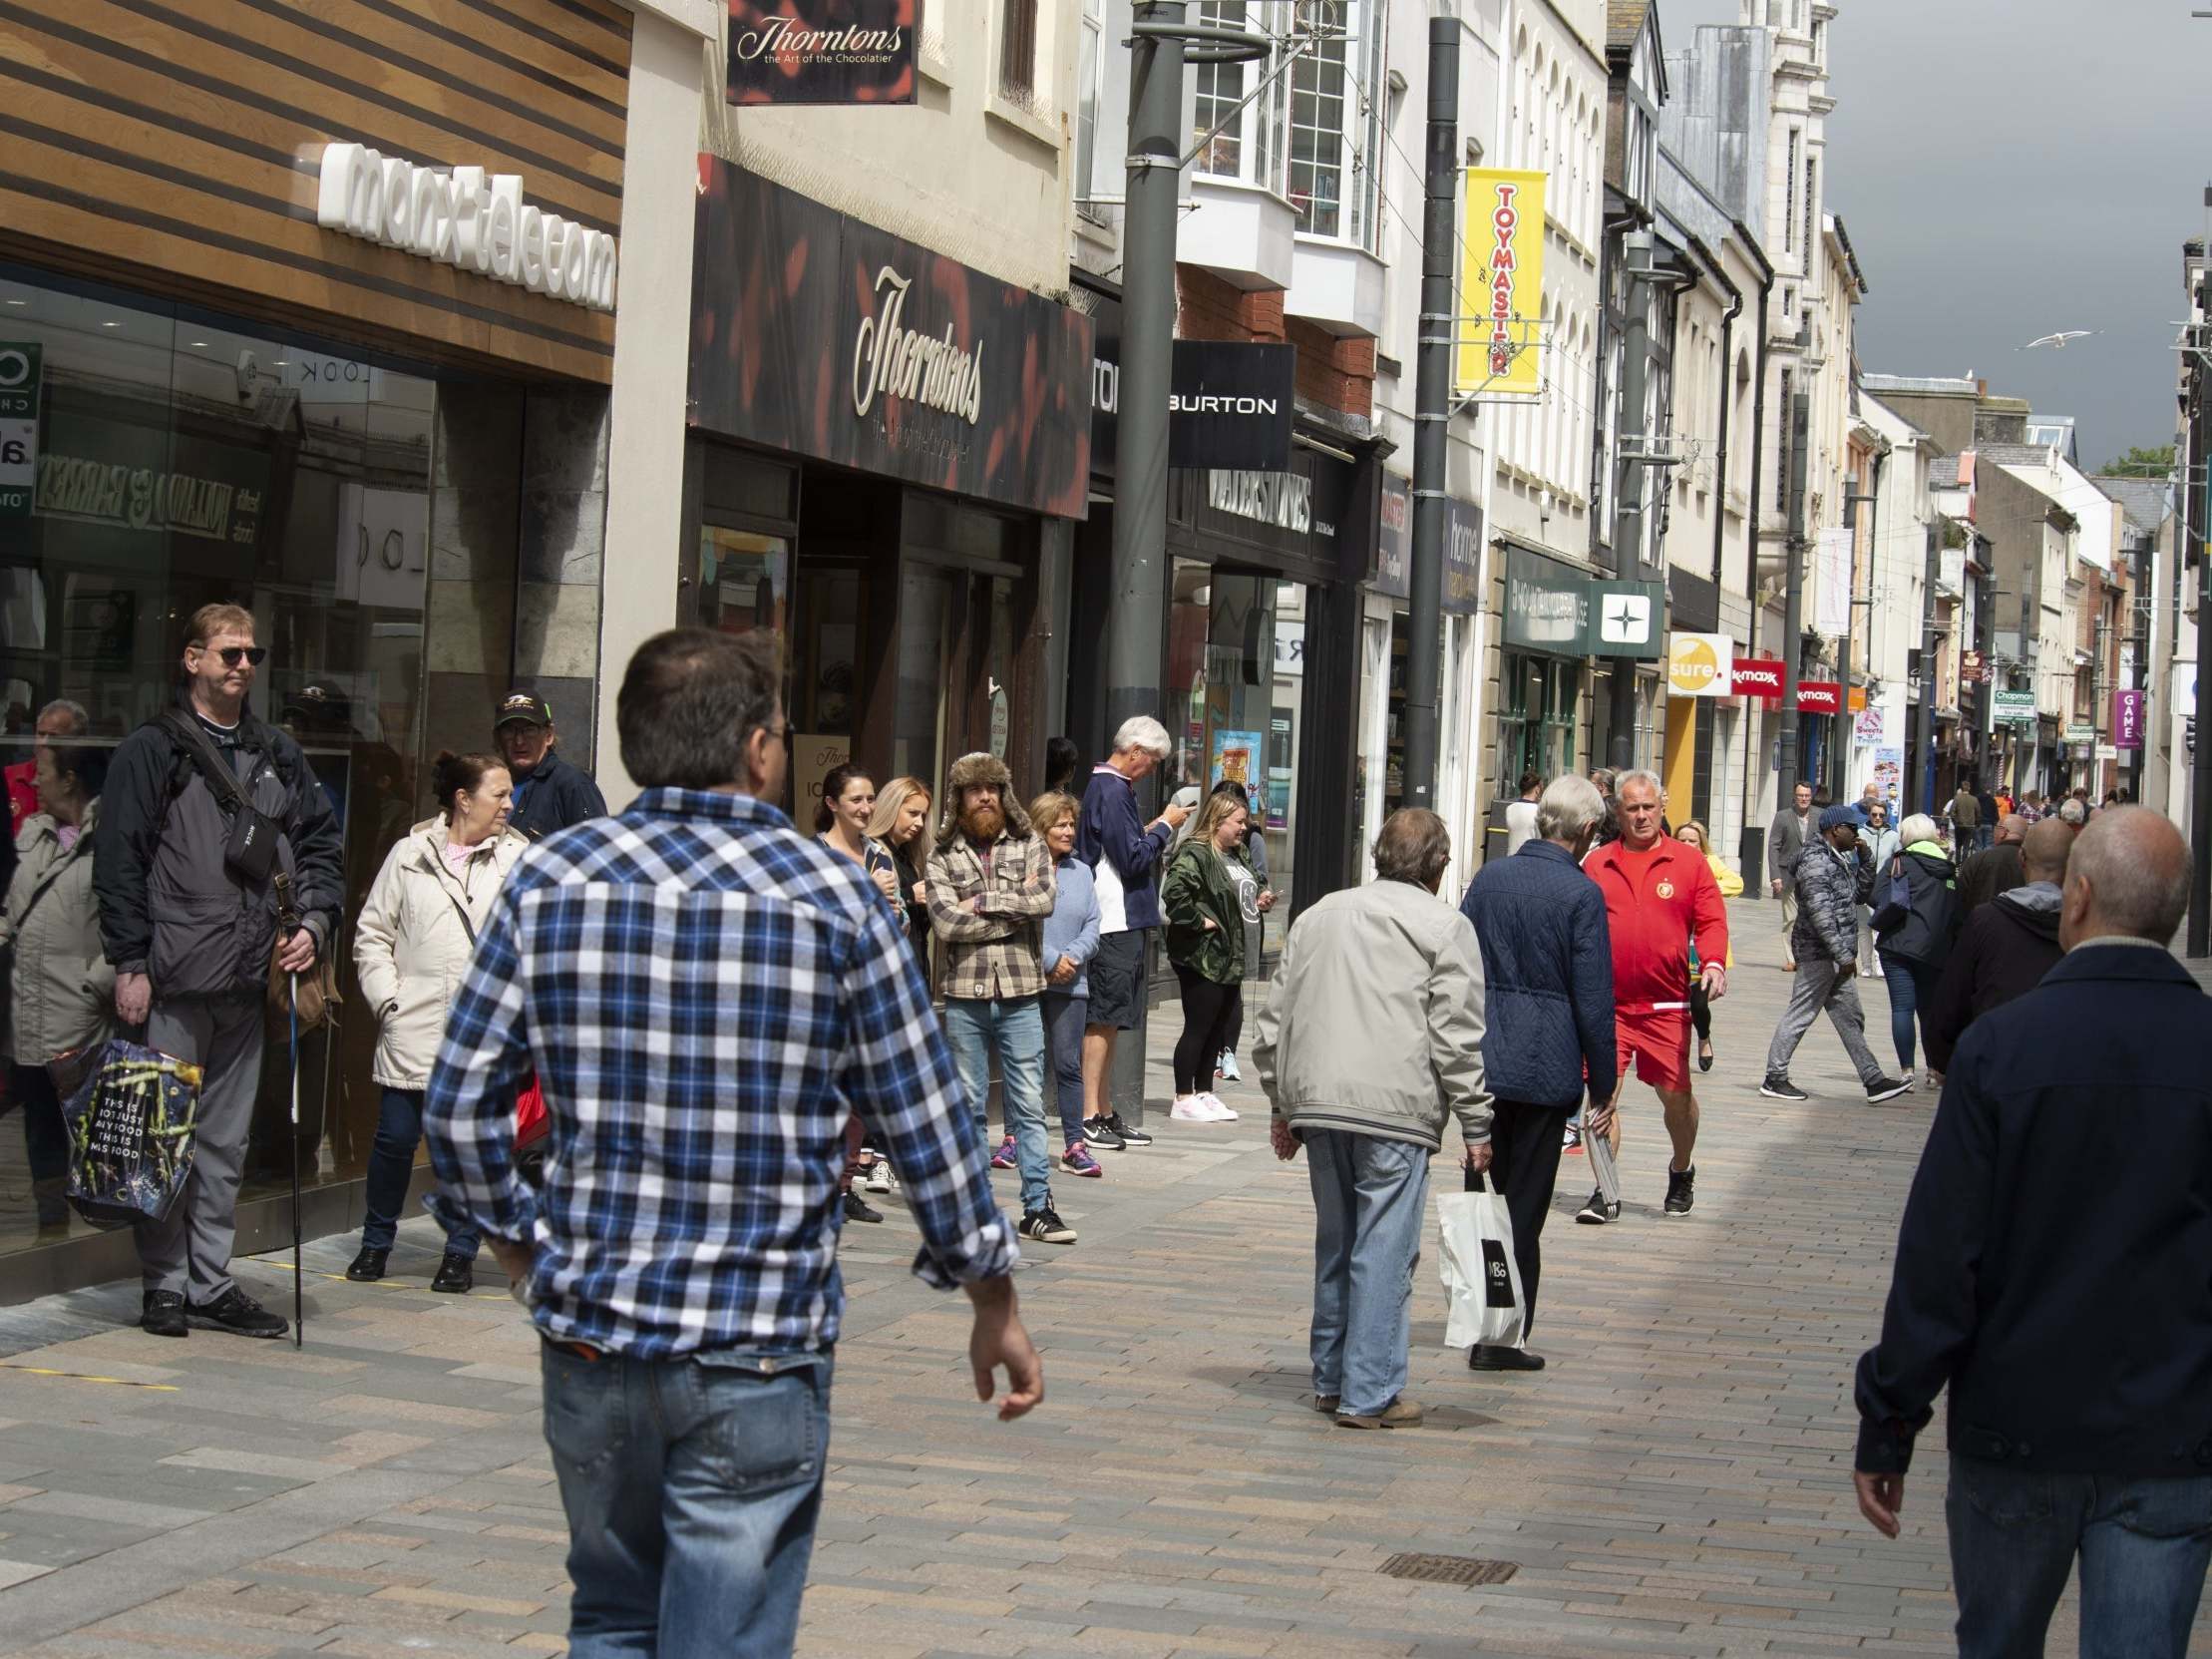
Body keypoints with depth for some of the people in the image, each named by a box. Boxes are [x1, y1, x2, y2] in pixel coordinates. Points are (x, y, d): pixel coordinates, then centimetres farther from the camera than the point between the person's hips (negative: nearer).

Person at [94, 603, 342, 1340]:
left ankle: (211, 1284, 17)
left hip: (248, 980, 5)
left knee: (225, 1142, 11)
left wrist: (315, 920, 2)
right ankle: (165, 1286, 7)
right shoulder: (152, 751, -3)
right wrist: (129, 962, -12)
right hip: (174, 978, -5)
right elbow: (119, 861, -7)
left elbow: (319, 842, 19)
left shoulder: (278, 756, 15)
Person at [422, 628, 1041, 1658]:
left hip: (587, 1332, 3)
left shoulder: (550, 880, -1)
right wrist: (996, 1308, 9)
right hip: (758, 1348, -3)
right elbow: (926, 1125, -3)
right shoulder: (833, 898, -7)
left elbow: (457, 1106, 0)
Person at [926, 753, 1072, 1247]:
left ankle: (1038, 1205, 3)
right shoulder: (943, 857, 3)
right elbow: (946, 921, -11)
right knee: (969, 1106, 7)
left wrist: (982, 901, -11)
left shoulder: (1030, 847, 6)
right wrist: (1015, 912, -9)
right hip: (965, 995, 0)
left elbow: (1044, 900, -11)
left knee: (1029, 1105, 1)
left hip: (1020, 995, 0)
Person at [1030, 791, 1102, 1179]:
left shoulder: (1081, 871, 12)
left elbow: (1092, 925, 10)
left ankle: (1075, 1144, 5)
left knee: (1069, 1064, 3)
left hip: (1069, 984, 4)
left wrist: (1072, 956, -8)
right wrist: (1050, 959, -13)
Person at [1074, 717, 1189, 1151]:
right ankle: (1090, 1117, -5)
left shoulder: (1108, 786, 17)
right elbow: (1132, 859, -18)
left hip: (1120, 922, 11)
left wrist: (1151, 831, 12)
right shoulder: (1112, 792, -15)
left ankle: (1104, 1113, 18)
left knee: (1109, 1020, 13)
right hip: (1115, 923, -11)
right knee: (1103, 1019, -7)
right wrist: (1164, 826, -6)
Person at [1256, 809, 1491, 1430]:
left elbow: (1274, 1021, 18)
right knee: (1385, 1250, -2)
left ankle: (1330, 1379, 25)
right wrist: (1476, 1126, 0)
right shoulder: (1445, 927, 0)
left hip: (1316, 1101, 6)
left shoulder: (1319, 915, 17)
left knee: (1335, 1241, 17)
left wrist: (1282, 1106, 25)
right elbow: (1457, 1037, -6)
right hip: (1394, 1108, -6)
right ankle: (1370, 1395, -2)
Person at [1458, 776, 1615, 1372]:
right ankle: (1503, 1339, 6)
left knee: (1486, 1192, 17)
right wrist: (1603, 1082, -3)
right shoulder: (1581, 893, -12)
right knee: (1524, 1204, 3)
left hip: (1482, 1059, 5)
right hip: (1545, 1066, -5)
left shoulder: (1490, 876, 4)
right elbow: (1593, 997, -12)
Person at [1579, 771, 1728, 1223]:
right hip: (1606, 1003, 1)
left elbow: (1711, 920, 1)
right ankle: (1605, 1193, -1)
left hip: (1667, 1004, 0)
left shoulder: (1689, 862, 5)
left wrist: (1713, 963, -16)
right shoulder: (1596, 865, 8)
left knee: (1676, 1093, 9)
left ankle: (1681, 1172, 36)